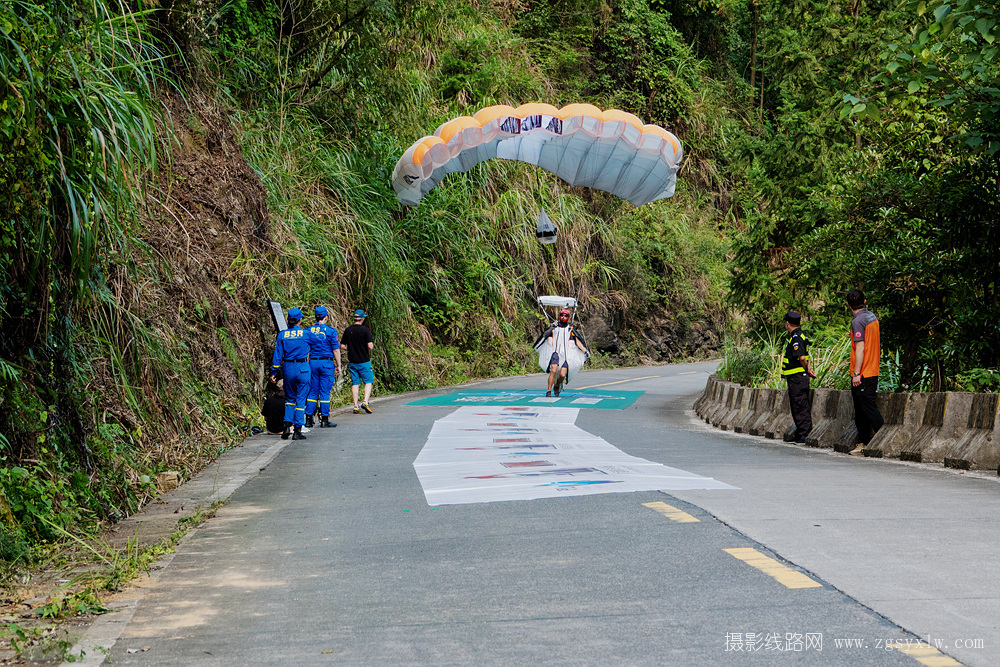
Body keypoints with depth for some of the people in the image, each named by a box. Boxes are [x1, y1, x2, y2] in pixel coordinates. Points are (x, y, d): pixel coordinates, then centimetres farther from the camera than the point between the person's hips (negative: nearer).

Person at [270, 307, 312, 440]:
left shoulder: (282, 335, 0)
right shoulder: (306, 334, -5)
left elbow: (278, 354, 1)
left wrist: (274, 371, 7)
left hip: (288, 368, 2)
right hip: (303, 368, -2)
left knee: (289, 398, 18)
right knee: (301, 399, 3)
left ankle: (287, 425, 3)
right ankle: (298, 430, 1)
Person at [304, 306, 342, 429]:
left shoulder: (309, 331, 5)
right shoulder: (330, 331, -7)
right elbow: (336, 350, -6)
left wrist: (307, 365, 16)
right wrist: (338, 366, 2)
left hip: (312, 363, 4)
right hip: (326, 363, -4)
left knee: (312, 392, 10)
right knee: (325, 392, -1)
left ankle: (309, 419, 9)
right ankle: (324, 420, 1)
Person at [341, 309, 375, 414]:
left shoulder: (348, 330, 2)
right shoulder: (365, 330, -11)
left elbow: (343, 346, 5)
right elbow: (370, 346, -16)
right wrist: (372, 347, 7)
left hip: (352, 361, 4)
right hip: (364, 361, -4)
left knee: (355, 383, 8)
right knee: (368, 382, 5)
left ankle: (356, 406, 6)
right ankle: (365, 402, -12)